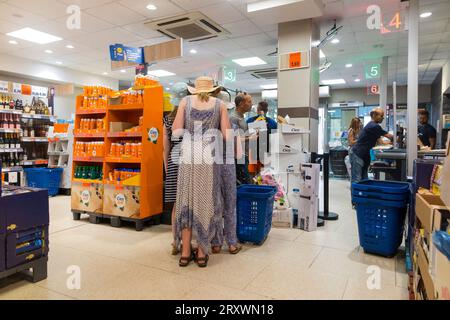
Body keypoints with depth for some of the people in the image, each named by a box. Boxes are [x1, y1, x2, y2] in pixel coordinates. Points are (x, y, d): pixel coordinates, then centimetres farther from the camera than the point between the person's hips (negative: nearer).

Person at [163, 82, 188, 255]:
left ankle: (176, 244, 16)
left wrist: (167, 168, 17)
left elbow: (166, 147, 8)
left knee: (176, 205, 8)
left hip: (174, 162, 3)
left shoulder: (168, 119, 7)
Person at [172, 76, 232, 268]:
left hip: (188, 156, 1)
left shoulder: (185, 101, 7)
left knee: (187, 201, 10)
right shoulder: (219, 104, 7)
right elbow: (227, 136, 2)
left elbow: (176, 132, 1)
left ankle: (185, 252, 16)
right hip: (209, 157, 0)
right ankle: (202, 253, 16)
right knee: (205, 202, 8)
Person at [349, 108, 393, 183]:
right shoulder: (374, 126, -14)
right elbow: (388, 136, -7)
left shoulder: (373, 126, 16)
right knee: (356, 180, -10)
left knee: (364, 179, 10)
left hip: (363, 155, 10)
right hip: (357, 154, -10)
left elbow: (379, 141, 20)